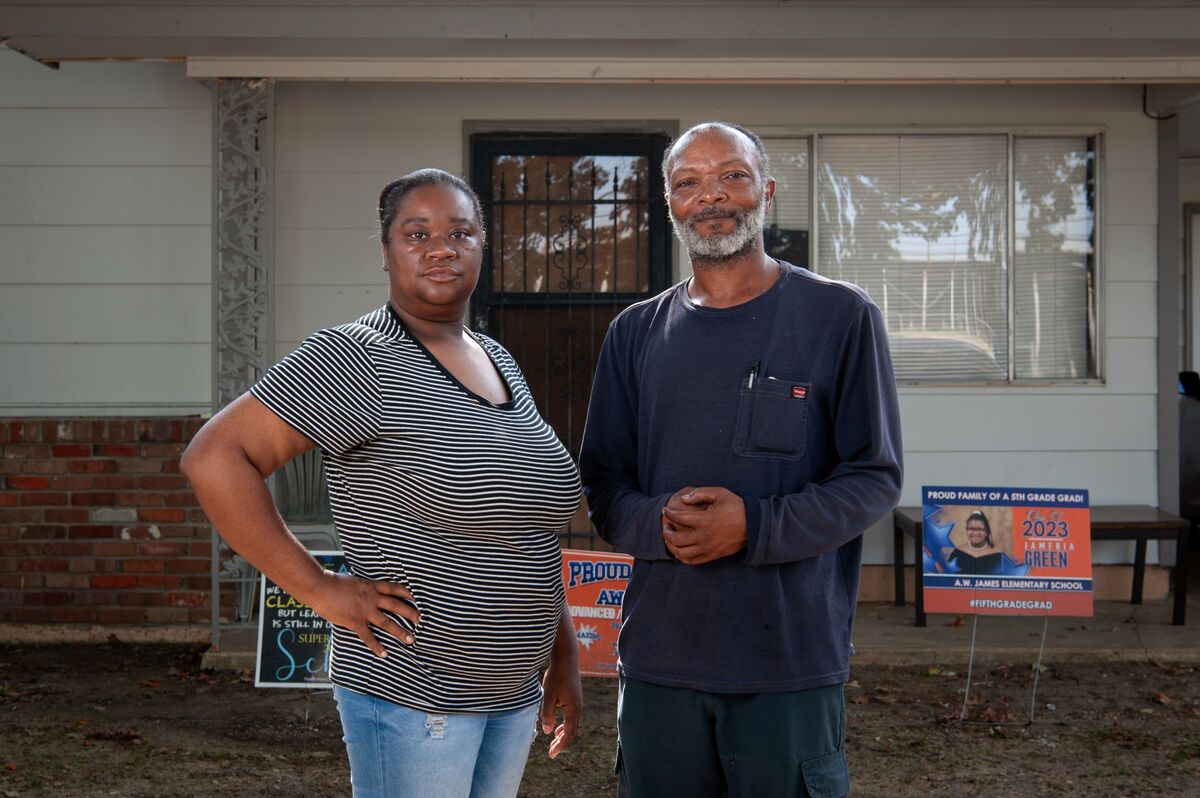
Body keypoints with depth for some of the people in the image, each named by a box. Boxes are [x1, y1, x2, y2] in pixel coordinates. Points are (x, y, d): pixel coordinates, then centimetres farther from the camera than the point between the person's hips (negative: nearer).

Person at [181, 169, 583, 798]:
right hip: (410, 692, -7)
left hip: (512, 692, 8)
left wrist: (563, 654, 15)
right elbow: (213, 458, -20)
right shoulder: (359, 359, -14)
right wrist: (318, 589, -19)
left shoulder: (500, 362, 11)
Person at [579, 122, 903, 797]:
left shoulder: (841, 317, -1)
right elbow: (603, 483, 10)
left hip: (791, 662, -3)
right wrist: (659, 523, -13)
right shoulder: (637, 332, 10)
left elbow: (874, 478, -3)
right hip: (658, 658, 3)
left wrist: (755, 528, -17)